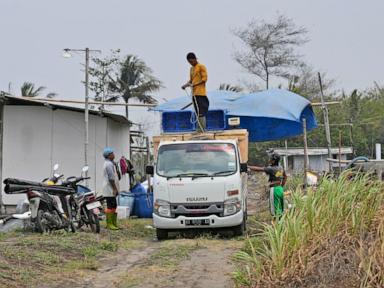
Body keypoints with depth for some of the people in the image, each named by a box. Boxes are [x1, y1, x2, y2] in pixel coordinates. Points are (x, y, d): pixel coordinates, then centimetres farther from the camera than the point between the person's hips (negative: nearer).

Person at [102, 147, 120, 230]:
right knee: (110, 207, -9)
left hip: (111, 190, 11)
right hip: (110, 190, -11)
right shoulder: (109, 164, -15)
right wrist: (114, 189, -19)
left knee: (113, 206, 12)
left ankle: (114, 223, 15)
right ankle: (109, 224, -7)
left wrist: (115, 189, 22)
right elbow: (111, 178, -20)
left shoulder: (109, 163, 19)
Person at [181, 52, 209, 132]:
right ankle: (199, 130, 10)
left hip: (200, 93, -8)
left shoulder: (201, 67, -3)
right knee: (197, 113, 8)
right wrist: (186, 84, 3)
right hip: (194, 93, 8)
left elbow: (204, 78, -11)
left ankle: (202, 130, -12)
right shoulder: (192, 69, 22)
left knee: (201, 113, -11)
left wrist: (194, 85, -20)